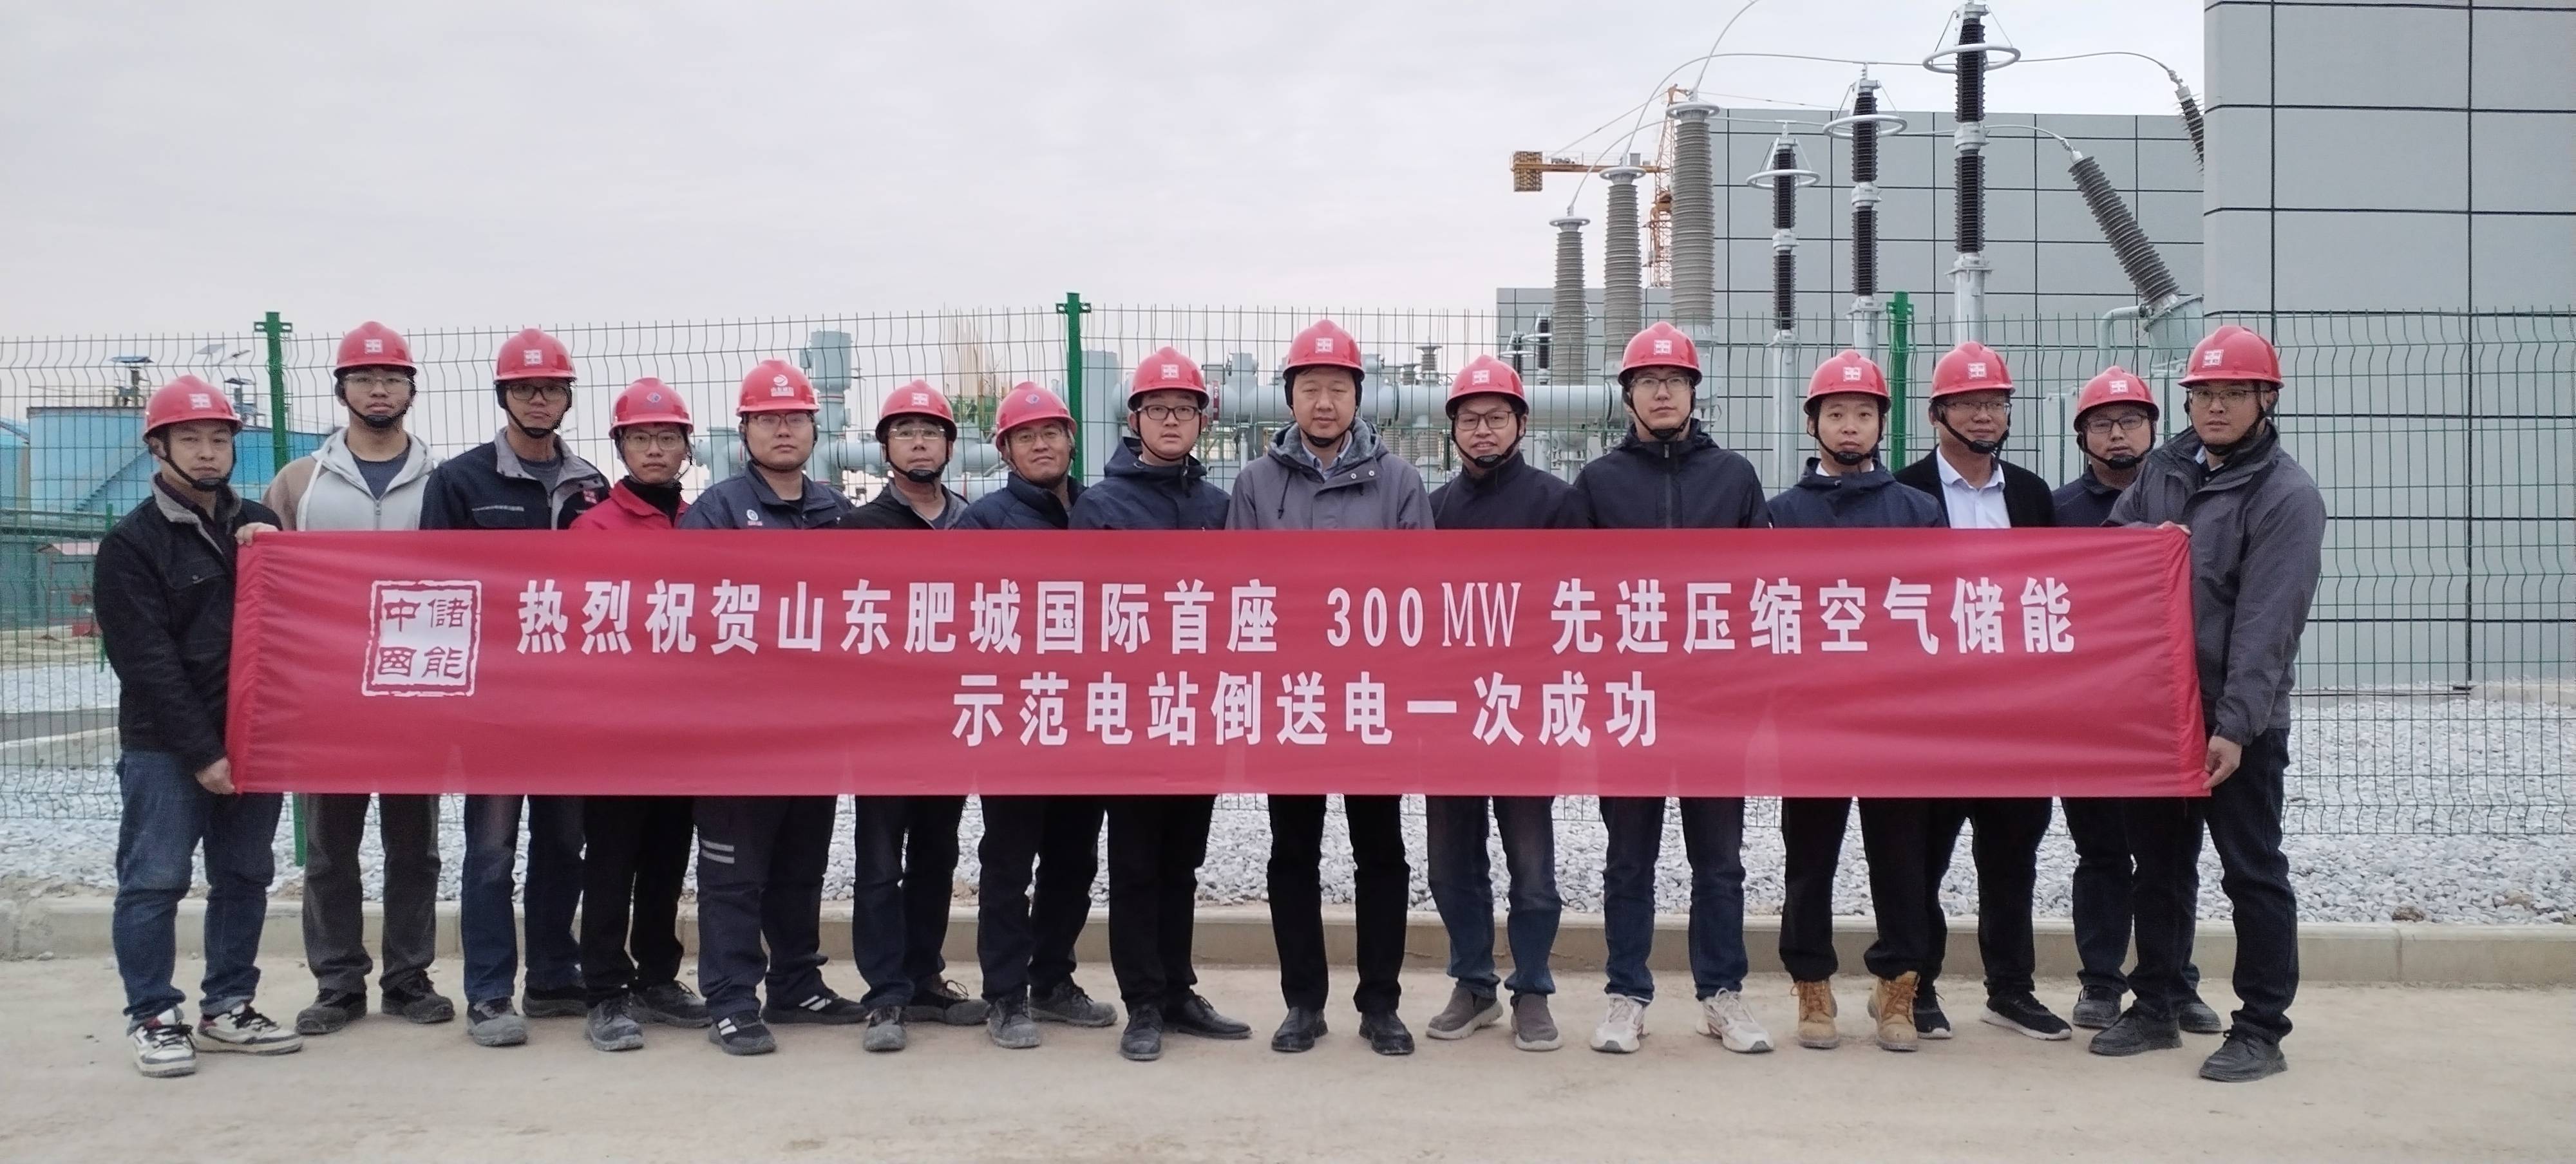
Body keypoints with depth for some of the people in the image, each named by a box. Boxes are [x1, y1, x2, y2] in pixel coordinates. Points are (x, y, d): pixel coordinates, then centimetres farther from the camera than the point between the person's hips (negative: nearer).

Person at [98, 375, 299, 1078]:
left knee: (245, 879, 9)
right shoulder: (132, 544, -3)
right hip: (166, 749, -5)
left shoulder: (258, 525, 13)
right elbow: (147, 661, -9)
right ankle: (153, 1019, 6)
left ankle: (227, 1010, 18)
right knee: (155, 882, -2)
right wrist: (201, 752, -14)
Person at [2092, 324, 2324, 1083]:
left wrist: (2235, 723, -23)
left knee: (2253, 872, 1)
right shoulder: (2161, 470, 10)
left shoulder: (2287, 495, -10)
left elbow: (2268, 621, -17)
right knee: (2159, 863, 14)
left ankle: (2261, 1030, 8)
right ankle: (2155, 1007, 25)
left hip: (2238, 721, -6)